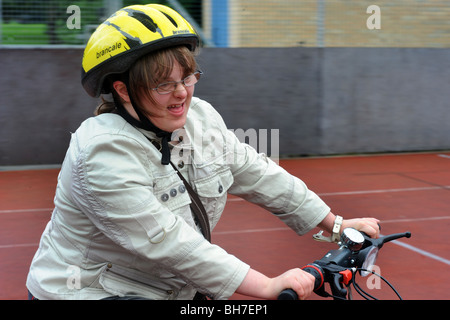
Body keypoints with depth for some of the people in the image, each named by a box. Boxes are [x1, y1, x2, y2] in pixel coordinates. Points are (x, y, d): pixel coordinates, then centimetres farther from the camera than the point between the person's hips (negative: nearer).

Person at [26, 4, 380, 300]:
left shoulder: (201, 117, -2)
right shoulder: (104, 154, -27)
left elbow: (257, 174, 5)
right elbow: (165, 243, -31)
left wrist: (336, 224, 5)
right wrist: (268, 286, -30)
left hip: (175, 287, 8)